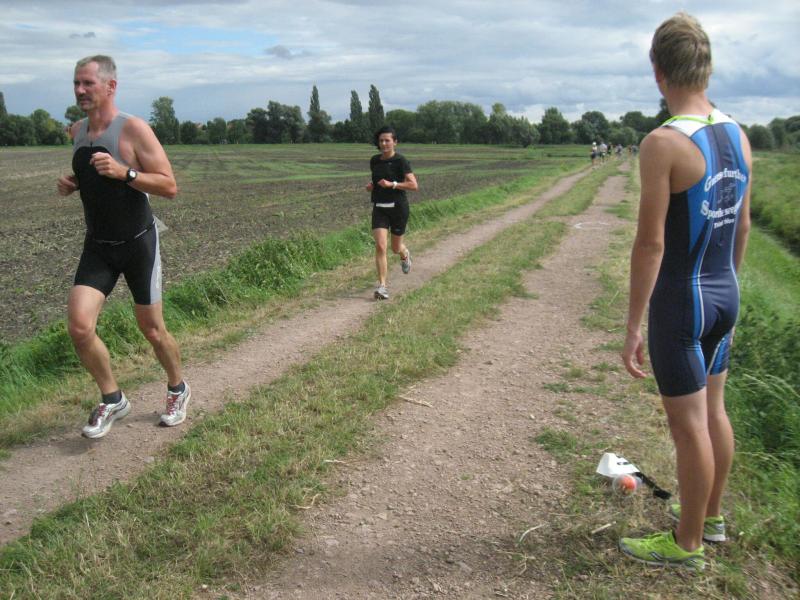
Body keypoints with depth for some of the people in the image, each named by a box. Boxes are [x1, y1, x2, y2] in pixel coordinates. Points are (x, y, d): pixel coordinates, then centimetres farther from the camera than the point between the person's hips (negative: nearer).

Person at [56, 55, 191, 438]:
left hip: (137, 244, -5)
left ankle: (178, 389, 34)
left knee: (151, 329, 6)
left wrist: (123, 172, -30)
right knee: (78, 325, -11)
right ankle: (112, 400, 12)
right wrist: (70, 185, 1)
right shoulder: (77, 131, 6)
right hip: (97, 246, 5)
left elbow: (170, 186, -17)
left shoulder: (133, 129, -14)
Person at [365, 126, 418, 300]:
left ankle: (405, 255, 51)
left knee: (396, 248, 12)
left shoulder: (400, 161, -10)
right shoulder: (374, 161, 7)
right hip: (379, 208, 3)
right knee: (380, 246, -13)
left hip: (398, 207, -3)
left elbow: (414, 185, -16)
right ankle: (382, 286, -10)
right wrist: (371, 185, 5)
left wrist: (391, 184, -22)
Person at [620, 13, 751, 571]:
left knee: (689, 422, 4)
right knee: (714, 409, 20)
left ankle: (687, 543, 20)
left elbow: (651, 243, -21)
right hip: (724, 295, 8)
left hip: (680, 301, -8)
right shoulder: (737, 135, 5)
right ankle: (711, 514, 38)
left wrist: (633, 327, -16)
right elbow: (743, 224, 13)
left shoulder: (663, 143, -20)